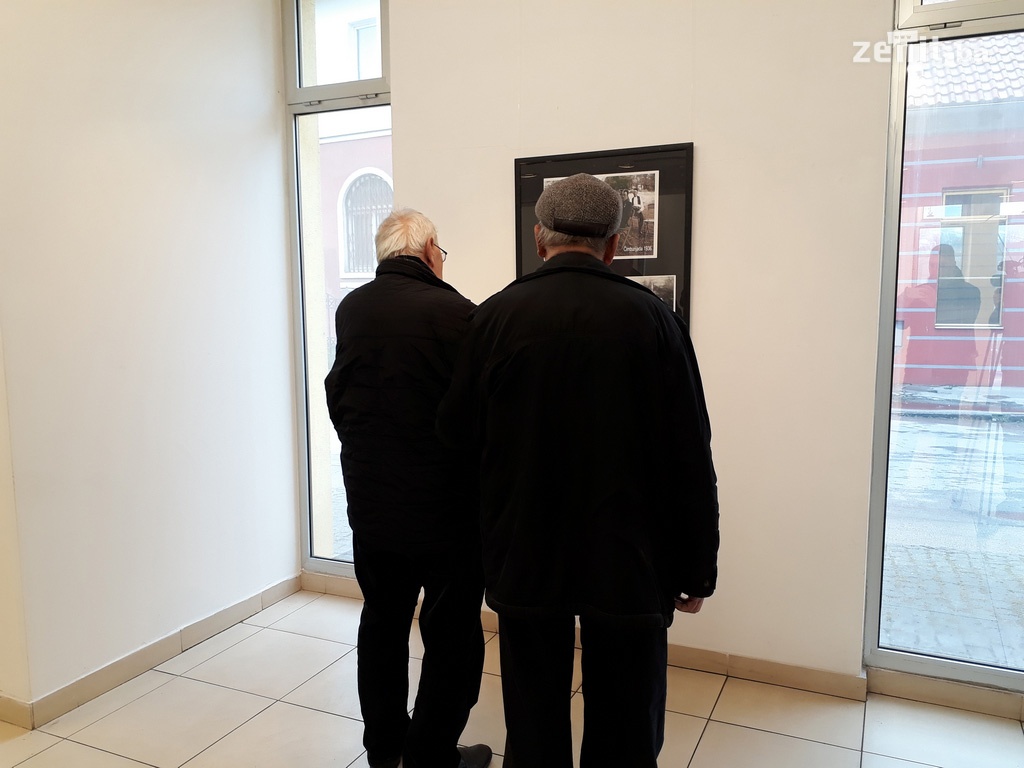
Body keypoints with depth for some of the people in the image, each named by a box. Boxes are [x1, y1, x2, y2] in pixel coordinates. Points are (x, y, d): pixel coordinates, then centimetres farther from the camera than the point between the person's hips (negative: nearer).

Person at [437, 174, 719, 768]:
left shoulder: (495, 317, -7)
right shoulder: (650, 317, -10)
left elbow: (458, 433, 1)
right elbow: (690, 456, -8)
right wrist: (696, 569, 2)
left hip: (524, 559, 2)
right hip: (628, 562, -1)